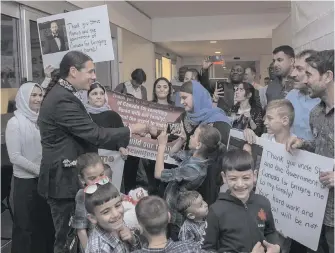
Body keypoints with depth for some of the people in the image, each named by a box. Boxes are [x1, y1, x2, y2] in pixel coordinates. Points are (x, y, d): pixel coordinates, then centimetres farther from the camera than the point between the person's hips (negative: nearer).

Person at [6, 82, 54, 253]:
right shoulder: (15, 122, -10)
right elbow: (15, 157, -13)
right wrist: (40, 170, -14)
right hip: (26, 181, -4)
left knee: (47, 223, 13)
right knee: (26, 226, 8)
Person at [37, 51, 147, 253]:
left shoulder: (64, 94, 10)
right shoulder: (62, 99, -23)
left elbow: (85, 134, 13)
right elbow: (95, 134, -24)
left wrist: (118, 146, 10)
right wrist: (131, 130, -12)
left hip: (71, 174, 10)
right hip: (64, 179, -10)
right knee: (68, 236, 6)